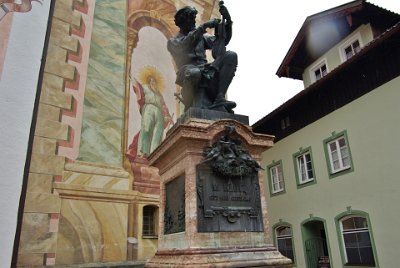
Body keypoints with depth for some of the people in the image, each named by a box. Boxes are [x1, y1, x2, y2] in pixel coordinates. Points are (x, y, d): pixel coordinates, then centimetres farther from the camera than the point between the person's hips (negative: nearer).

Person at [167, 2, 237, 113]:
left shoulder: (201, 37, 29)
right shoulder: (173, 42, 16)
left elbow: (223, 40, 19)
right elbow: (183, 45, -9)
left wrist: (228, 20, 4)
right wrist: (203, 26, -9)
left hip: (208, 73, 5)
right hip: (193, 75, -5)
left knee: (231, 56, -17)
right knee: (193, 73, -41)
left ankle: (219, 98, -27)